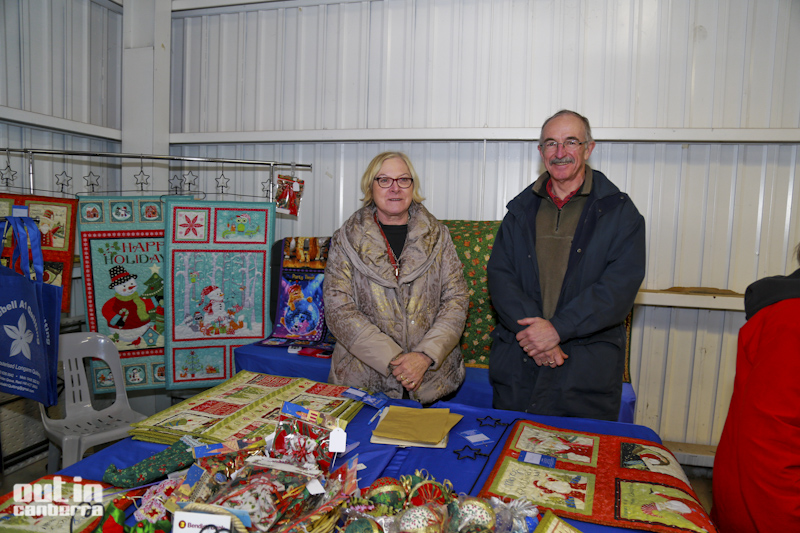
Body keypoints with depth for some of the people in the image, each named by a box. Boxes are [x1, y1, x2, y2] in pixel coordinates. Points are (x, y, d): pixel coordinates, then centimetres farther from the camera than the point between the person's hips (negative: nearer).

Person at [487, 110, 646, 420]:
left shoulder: (620, 212, 2)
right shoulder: (521, 210, 11)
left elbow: (620, 287, -9)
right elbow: (498, 275, 1)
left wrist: (558, 329, -18)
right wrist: (533, 332, -14)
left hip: (588, 370, -2)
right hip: (516, 364, 3)